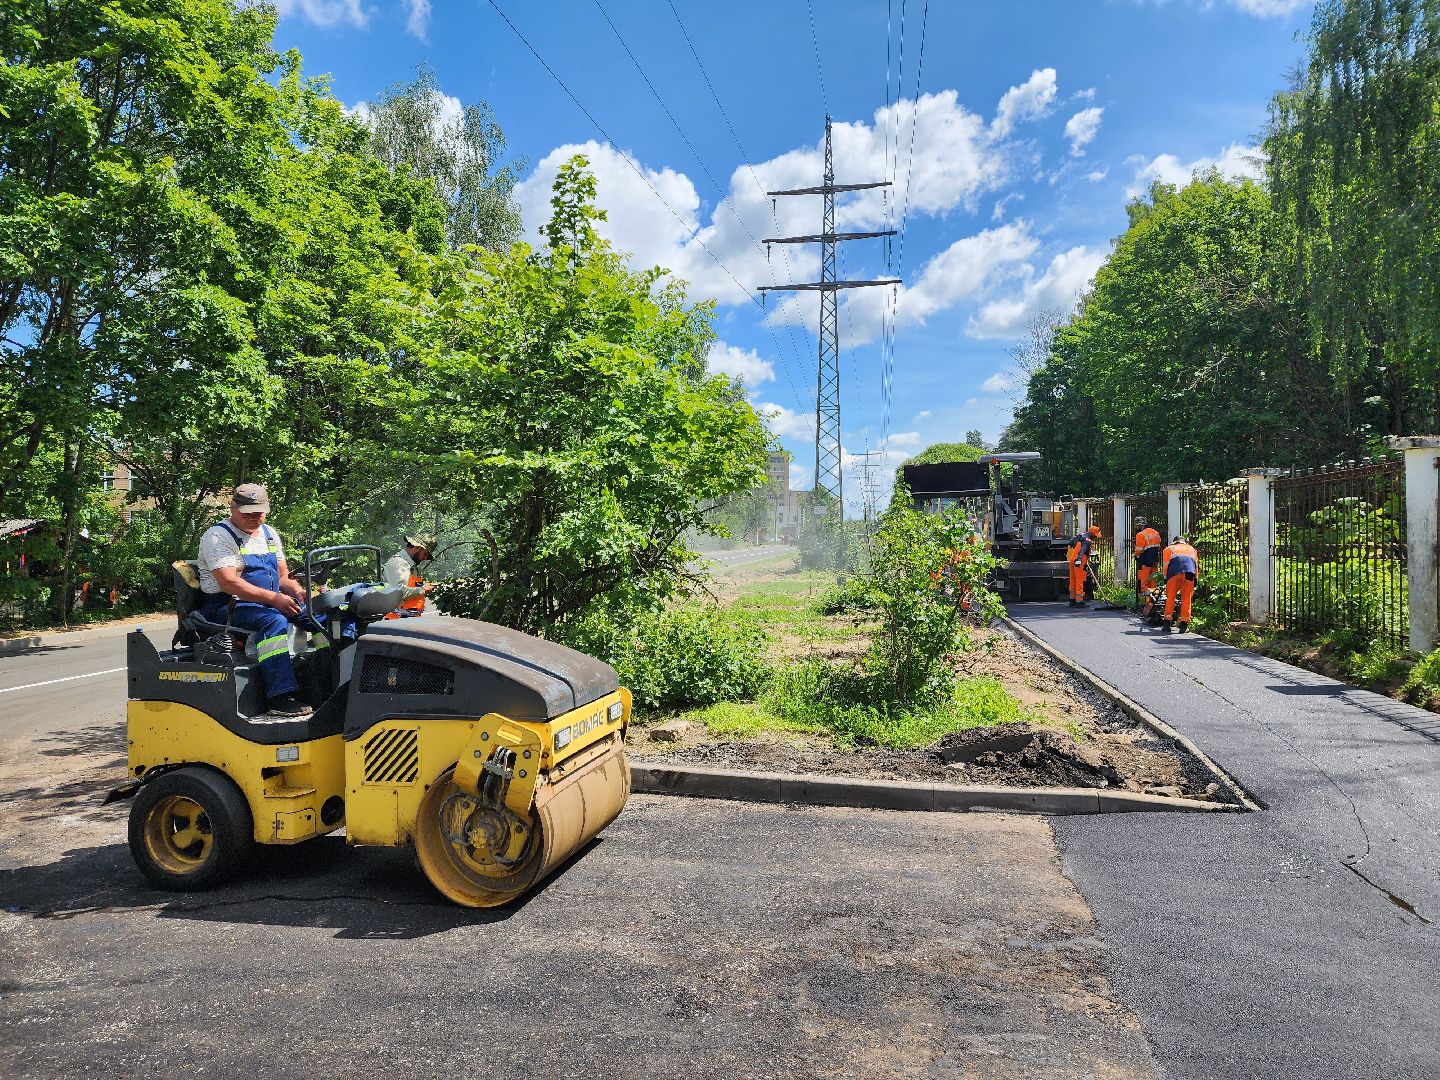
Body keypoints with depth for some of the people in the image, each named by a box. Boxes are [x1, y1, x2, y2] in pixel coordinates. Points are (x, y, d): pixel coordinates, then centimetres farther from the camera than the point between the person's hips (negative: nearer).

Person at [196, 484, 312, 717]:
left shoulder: (269, 534, 18)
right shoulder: (218, 536, -6)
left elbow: (283, 575, 18)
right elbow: (229, 583, -20)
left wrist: (298, 592, -6)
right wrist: (274, 598, -26)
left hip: (269, 603, 7)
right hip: (225, 608, -7)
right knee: (274, 621, -36)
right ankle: (281, 697, -41)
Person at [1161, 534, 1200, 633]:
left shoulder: (1169, 549, 28)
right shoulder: (1192, 549, 34)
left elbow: (1166, 566, 18)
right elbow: (1196, 566, 26)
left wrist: (1165, 581, 18)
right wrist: (1195, 581, 24)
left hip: (1174, 572, -1)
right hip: (1190, 573, 1)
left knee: (1170, 598, 4)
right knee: (1186, 599, 3)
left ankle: (1168, 623, 0)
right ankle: (1184, 624, -1)